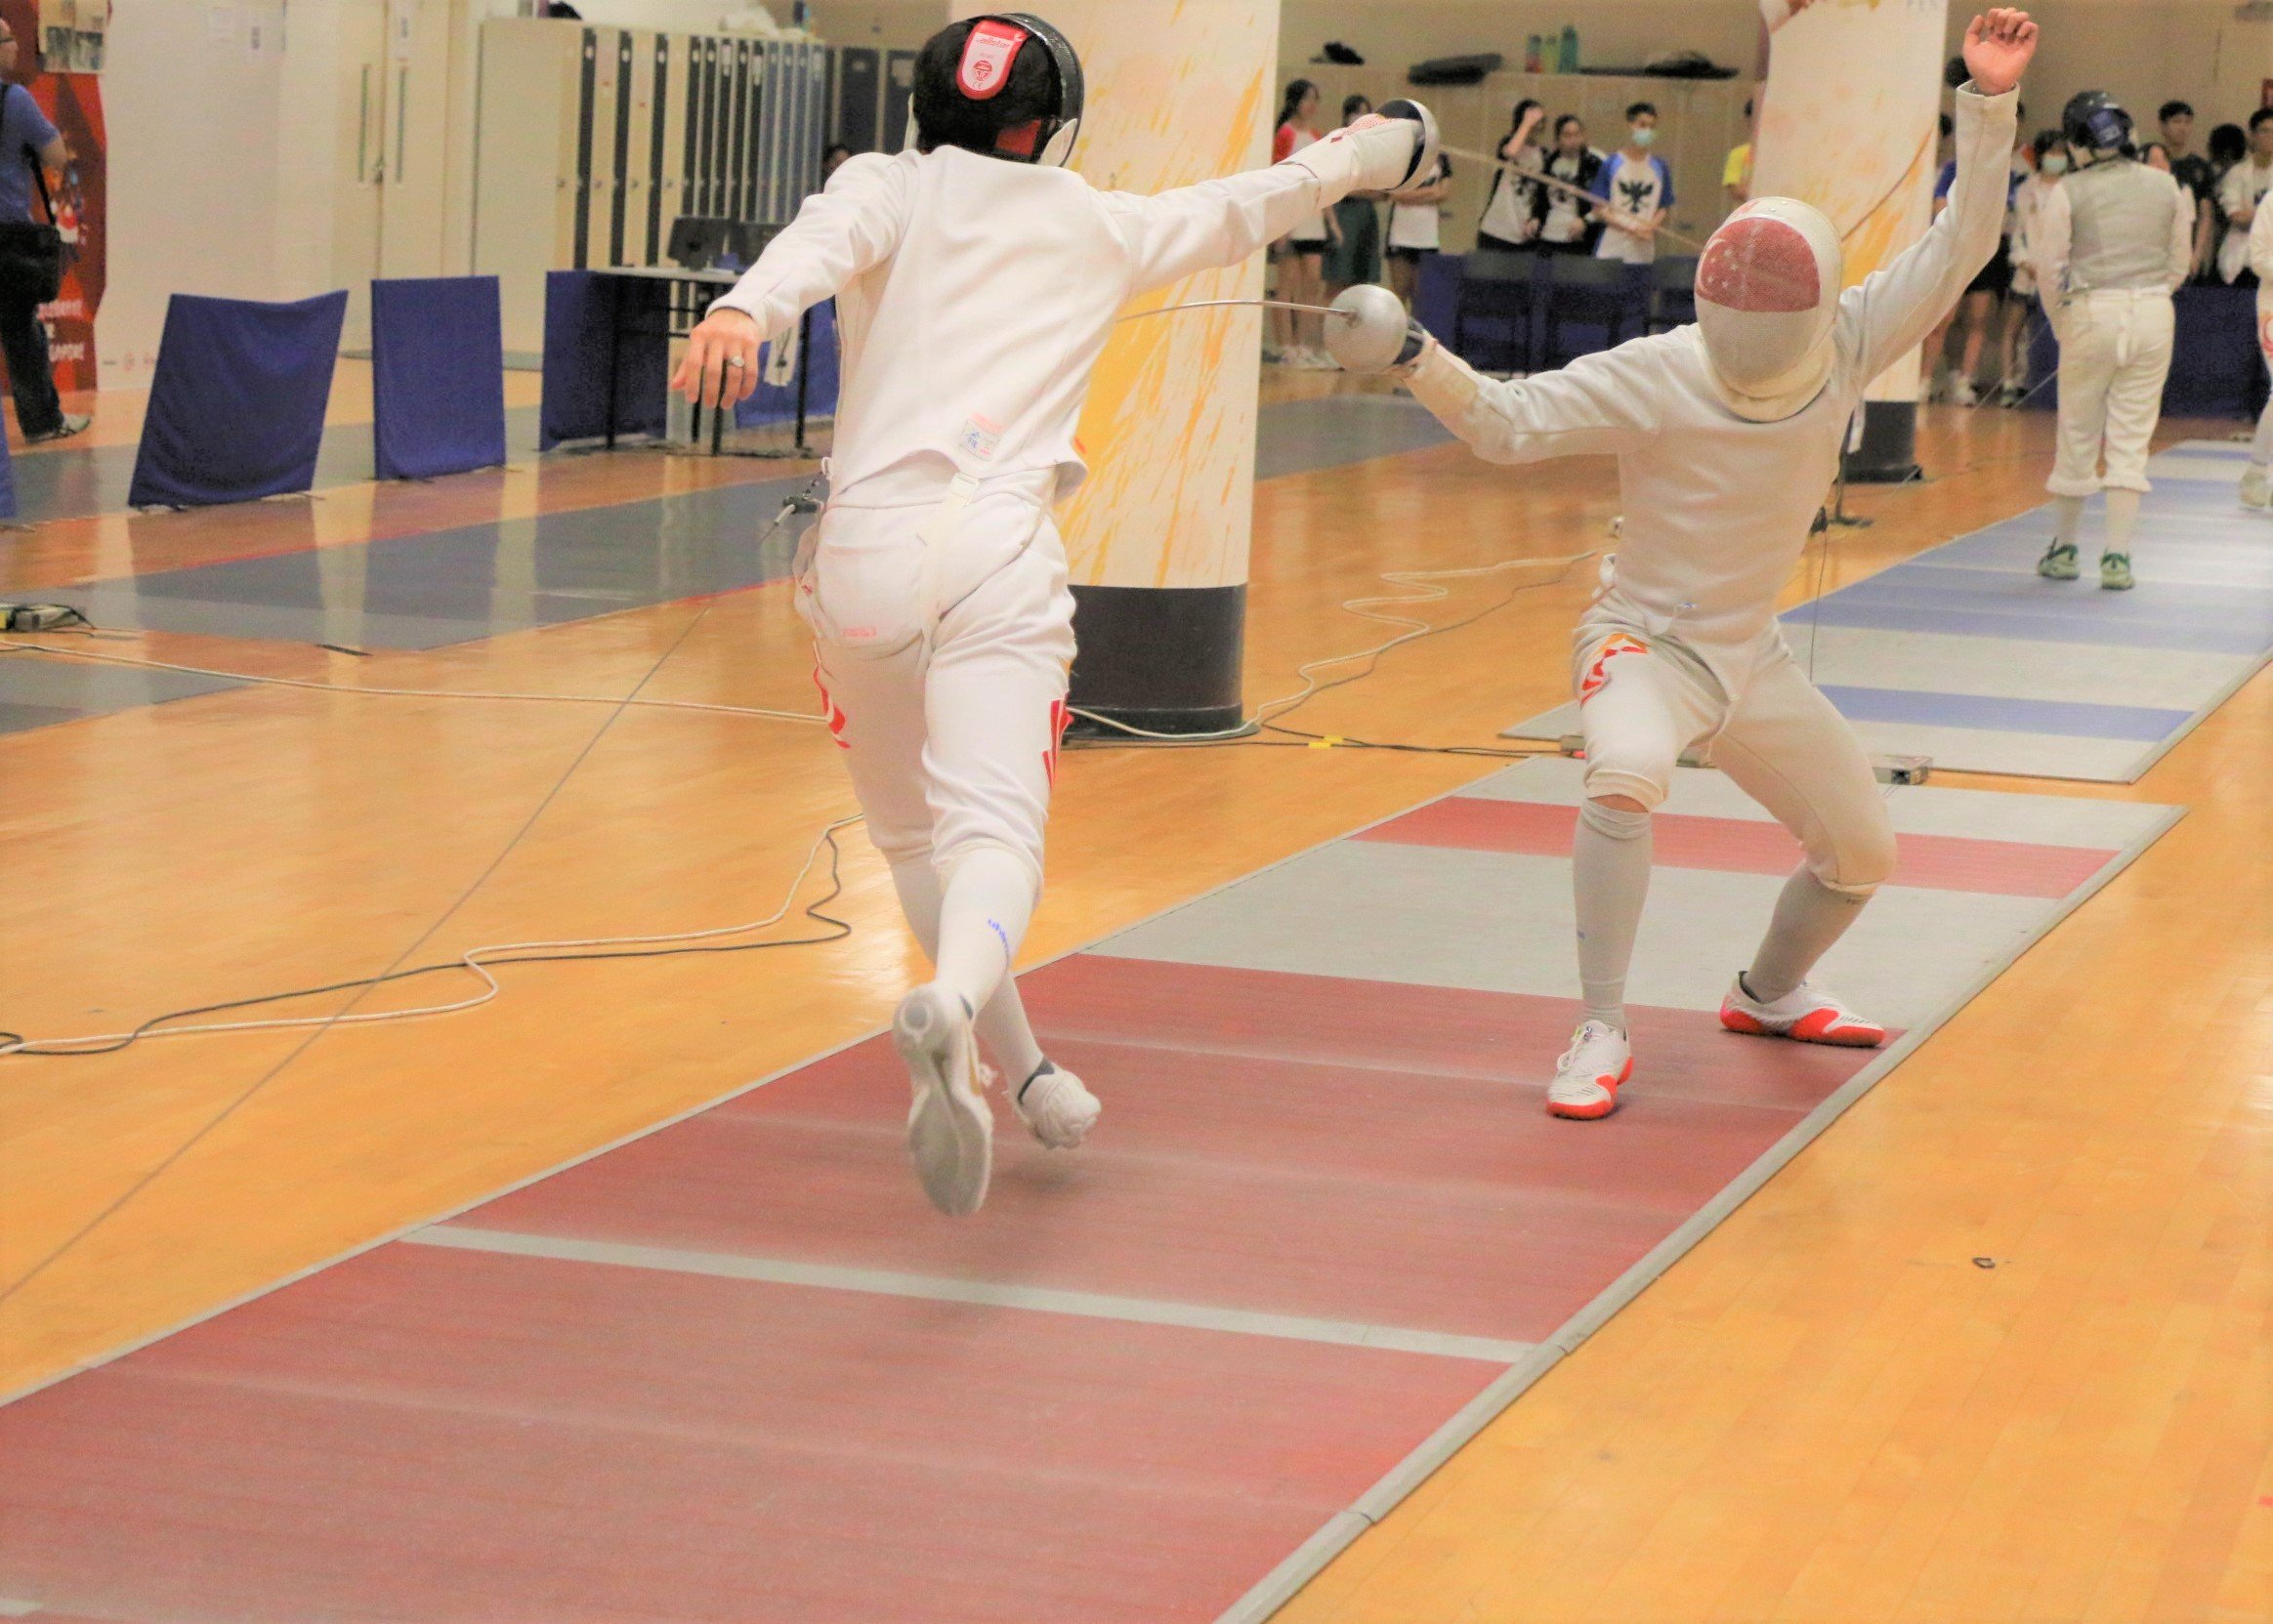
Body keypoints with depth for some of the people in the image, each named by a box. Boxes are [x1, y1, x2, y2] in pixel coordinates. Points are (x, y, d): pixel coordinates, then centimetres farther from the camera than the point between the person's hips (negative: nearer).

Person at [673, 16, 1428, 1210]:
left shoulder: (888, 189, 12)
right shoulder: (1096, 225, 18)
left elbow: (822, 244, -12)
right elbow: (1246, 207, 35)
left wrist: (744, 313, -32)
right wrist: (1363, 156, 53)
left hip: (865, 549, 1)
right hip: (998, 556, -1)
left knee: (911, 838, 24)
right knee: (992, 837, -15)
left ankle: (1020, 1074, 31)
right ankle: (948, 1013, -47)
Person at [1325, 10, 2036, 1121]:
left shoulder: (1845, 346, -12)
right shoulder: (1656, 375, -24)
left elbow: (1959, 248, -14)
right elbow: (1508, 424, -27)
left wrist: (1990, 103, -24)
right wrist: (1415, 361, -44)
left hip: (1751, 656, 6)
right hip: (1645, 642, -6)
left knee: (1862, 853, 15)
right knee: (1625, 779, -39)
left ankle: (1768, 994, 46)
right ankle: (1602, 1034, -28)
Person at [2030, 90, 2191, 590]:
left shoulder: (2069, 192, -6)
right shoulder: (2166, 186, 1)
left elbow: (2050, 269, -5)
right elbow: (2179, 262, 7)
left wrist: (2062, 324, 10)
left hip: (2090, 313, -1)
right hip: (2153, 315, 1)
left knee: (2078, 437, 12)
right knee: (2131, 444, 4)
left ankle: (2064, 549, 25)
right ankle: (2117, 557, -2)